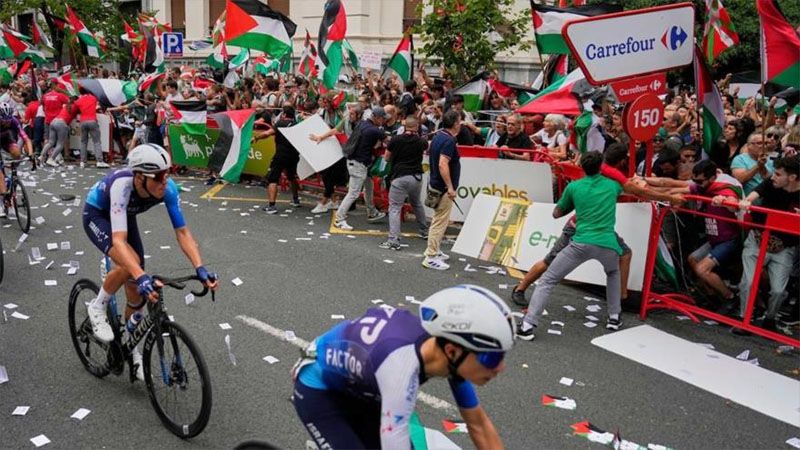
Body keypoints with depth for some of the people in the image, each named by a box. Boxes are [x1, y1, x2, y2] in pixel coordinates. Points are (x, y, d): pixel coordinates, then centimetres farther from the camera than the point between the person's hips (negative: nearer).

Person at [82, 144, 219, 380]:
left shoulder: (168, 188, -30)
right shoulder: (122, 184, -43)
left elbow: (182, 232, -27)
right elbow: (119, 240, -50)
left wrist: (200, 268, -40)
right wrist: (142, 276, -63)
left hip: (126, 216, 5)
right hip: (97, 214, -4)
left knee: (137, 291, 1)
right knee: (131, 264, -32)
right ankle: (97, 308, -3)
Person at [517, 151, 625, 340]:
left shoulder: (573, 187, 10)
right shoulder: (612, 185, 17)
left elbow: (556, 214, 22)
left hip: (581, 243, -2)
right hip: (608, 244, 3)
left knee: (547, 281, 4)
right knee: (613, 273, 37)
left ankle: (527, 325, -9)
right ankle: (614, 317, 31)